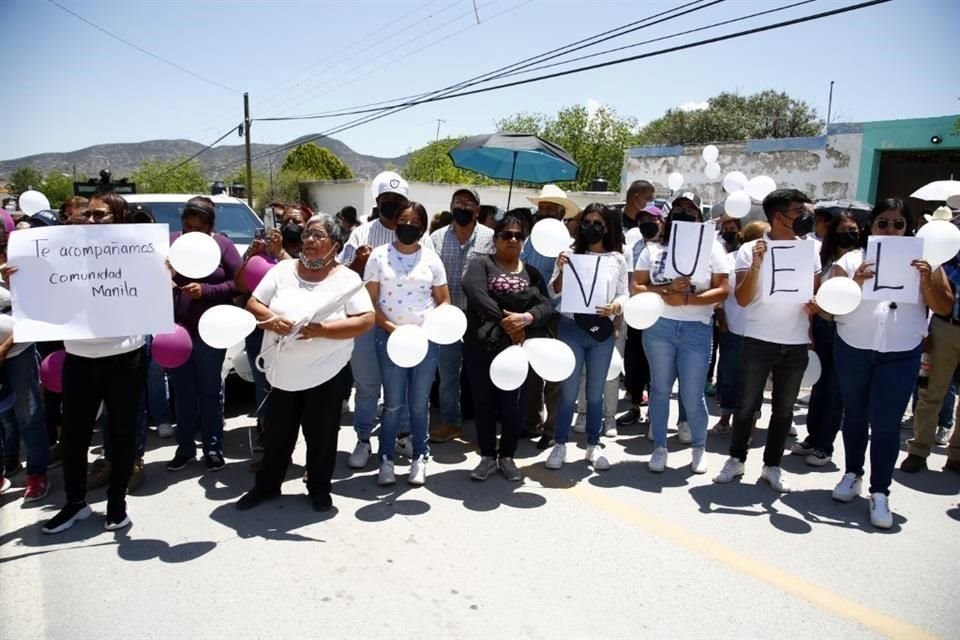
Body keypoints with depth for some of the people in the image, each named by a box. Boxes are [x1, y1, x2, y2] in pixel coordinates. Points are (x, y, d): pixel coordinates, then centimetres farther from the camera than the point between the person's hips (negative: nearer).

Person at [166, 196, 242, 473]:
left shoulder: (222, 245, -2)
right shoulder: (170, 241, 4)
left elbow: (239, 283, -7)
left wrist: (205, 290, -19)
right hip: (175, 328, 3)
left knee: (210, 389, 8)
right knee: (182, 390, 11)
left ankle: (213, 447, 20)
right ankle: (185, 447, 24)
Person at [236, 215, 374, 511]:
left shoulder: (347, 279, -5)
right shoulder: (283, 270, 4)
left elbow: (366, 320, -12)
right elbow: (252, 304, 4)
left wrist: (322, 329, -22)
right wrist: (271, 319, -18)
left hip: (326, 371, -2)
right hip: (283, 370, 3)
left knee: (321, 433, 10)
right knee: (276, 431, 15)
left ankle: (319, 487, 30)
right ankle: (266, 484, 35)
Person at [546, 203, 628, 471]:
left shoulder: (617, 259, 7)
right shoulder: (570, 254, 2)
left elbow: (624, 294, 6)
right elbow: (553, 293, 1)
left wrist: (616, 306, -15)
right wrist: (561, 271, -16)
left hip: (602, 330, 2)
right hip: (571, 328, -1)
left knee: (595, 393, 11)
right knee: (568, 392, 3)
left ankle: (593, 446, 22)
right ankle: (560, 445, 15)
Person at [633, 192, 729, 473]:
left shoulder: (712, 248, 2)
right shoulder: (654, 248, 5)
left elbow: (722, 290, -5)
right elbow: (637, 288, 0)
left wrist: (685, 299, -16)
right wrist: (667, 290, -16)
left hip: (697, 330, -1)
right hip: (658, 327, 1)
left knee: (692, 395, 4)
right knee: (660, 389, 10)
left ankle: (699, 448, 26)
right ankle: (659, 448, 23)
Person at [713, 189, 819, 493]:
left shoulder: (809, 249, 6)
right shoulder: (750, 250, -4)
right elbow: (742, 299, -10)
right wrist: (756, 265, -22)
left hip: (796, 344, 3)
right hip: (758, 341, -3)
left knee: (784, 409, 11)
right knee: (746, 405, 6)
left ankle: (772, 466, 24)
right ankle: (736, 459, 22)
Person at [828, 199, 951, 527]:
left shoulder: (922, 260, 4)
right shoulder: (851, 260, 1)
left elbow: (944, 308, 2)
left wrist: (926, 281, -15)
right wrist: (856, 282, -22)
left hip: (901, 355, -1)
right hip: (853, 350, 1)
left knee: (886, 423, -3)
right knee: (855, 415, 14)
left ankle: (880, 493, 5)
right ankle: (852, 474, 31)